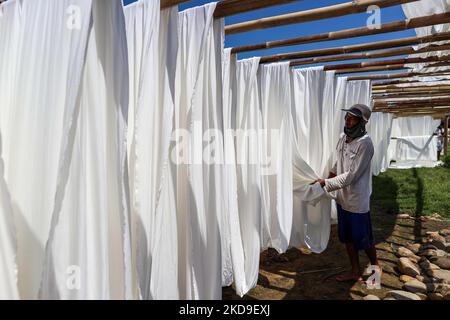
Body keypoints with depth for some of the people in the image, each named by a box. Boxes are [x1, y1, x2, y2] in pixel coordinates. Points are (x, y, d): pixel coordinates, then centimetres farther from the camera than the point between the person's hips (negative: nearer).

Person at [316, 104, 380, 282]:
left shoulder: (365, 144, -21)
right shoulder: (343, 137, 2)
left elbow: (351, 176, -23)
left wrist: (326, 183, -23)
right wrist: (332, 173, 2)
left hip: (357, 201, -7)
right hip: (342, 199, 7)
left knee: (363, 239, 12)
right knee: (347, 238, 17)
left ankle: (375, 266, 39)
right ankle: (355, 271, 35)